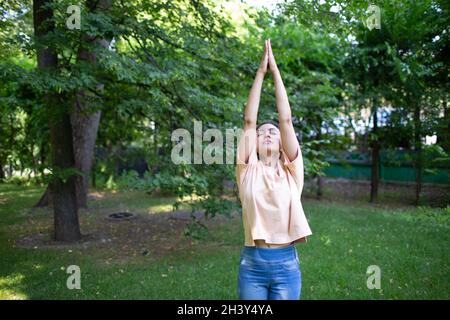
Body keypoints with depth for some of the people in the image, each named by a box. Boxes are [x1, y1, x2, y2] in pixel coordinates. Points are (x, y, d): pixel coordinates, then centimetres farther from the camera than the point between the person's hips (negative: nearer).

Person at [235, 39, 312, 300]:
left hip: (286, 263, 0)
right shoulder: (248, 171, 1)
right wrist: (260, 72, -3)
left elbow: (286, 119, -4)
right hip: (252, 263, 0)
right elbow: (249, 121, -5)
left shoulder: (291, 171, 2)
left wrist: (275, 69, -2)